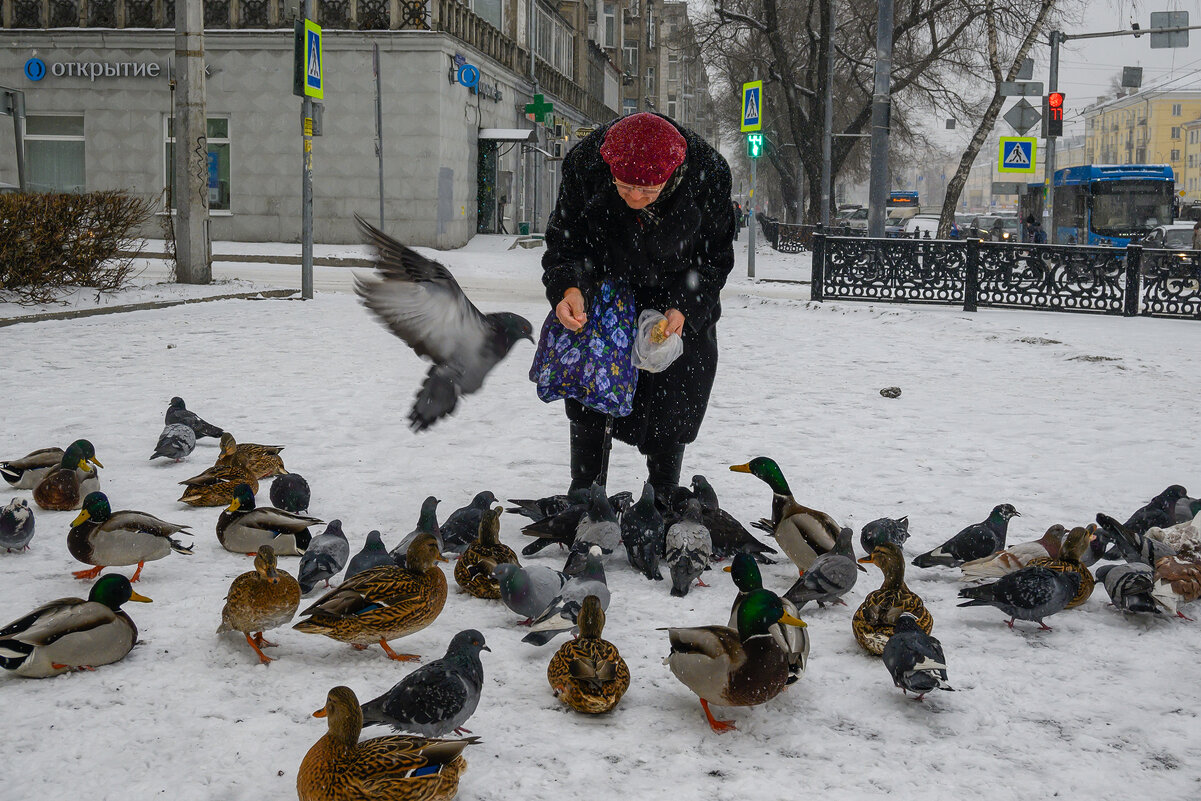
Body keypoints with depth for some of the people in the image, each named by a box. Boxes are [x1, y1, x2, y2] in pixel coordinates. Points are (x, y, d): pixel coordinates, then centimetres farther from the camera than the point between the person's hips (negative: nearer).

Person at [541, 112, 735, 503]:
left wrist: (684, 309, -26)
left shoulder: (709, 175, -28)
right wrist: (568, 287, -36)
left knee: (669, 409, 4)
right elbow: (565, 240, -16)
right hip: (603, 294, 1)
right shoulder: (584, 165, -28)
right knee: (587, 398, 4)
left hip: (679, 305, 0)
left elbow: (715, 258, -13)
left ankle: (662, 502, 23)